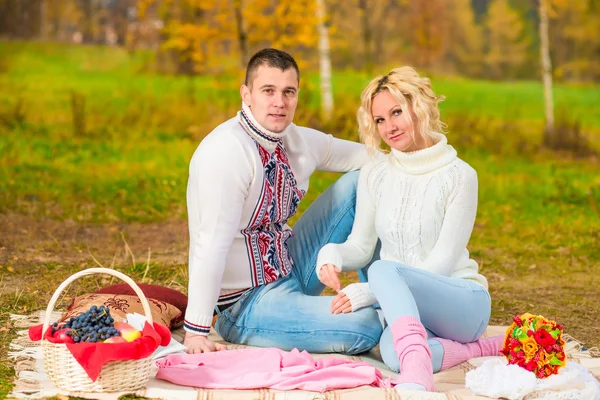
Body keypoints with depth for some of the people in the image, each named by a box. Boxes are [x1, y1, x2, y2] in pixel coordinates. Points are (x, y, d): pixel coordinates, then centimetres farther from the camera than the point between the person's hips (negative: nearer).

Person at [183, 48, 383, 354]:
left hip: (290, 272, 9)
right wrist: (195, 332, -30)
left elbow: (366, 156, 13)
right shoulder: (225, 152, -24)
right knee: (366, 327, -27)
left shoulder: (297, 140, 2)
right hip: (247, 305, -9)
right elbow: (212, 245, -29)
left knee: (359, 182, 5)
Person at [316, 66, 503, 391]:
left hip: (458, 300, -4)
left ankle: (416, 376, -51)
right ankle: (485, 347, -15)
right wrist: (332, 254, -16)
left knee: (383, 270, -35)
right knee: (393, 353, -35)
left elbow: (442, 262, -11)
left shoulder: (459, 176, -7)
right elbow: (361, 246, 10)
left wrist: (367, 292, -19)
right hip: (401, 304, 4)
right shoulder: (374, 175, 8)